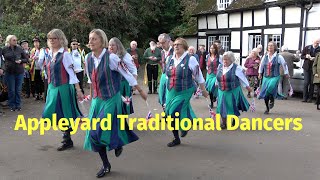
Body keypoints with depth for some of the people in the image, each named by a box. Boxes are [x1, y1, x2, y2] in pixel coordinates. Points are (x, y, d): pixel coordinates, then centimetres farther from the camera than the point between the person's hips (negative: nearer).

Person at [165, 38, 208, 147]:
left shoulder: (190, 59, -10)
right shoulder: (170, 60, 6)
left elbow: (198, 76, -3)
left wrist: (203, 90, 3)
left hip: (184, 92, -6)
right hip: (171, 91, 6)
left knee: (175, 113, -13)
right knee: (169, 114, 6)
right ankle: (176, 139, 25)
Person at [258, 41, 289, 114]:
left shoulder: (278, 57, -3)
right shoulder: (265, 56, 7)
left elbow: (284, 65, 7)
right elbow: (261, 65, 21)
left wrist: (286, 74, 13)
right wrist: (260, 73, 25)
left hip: (275, 77, -4)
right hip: (266, 77, 4)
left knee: (271, 87, -30)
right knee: (265, 92, 1)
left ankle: (272, 100, -1)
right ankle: (267, 108, 18)